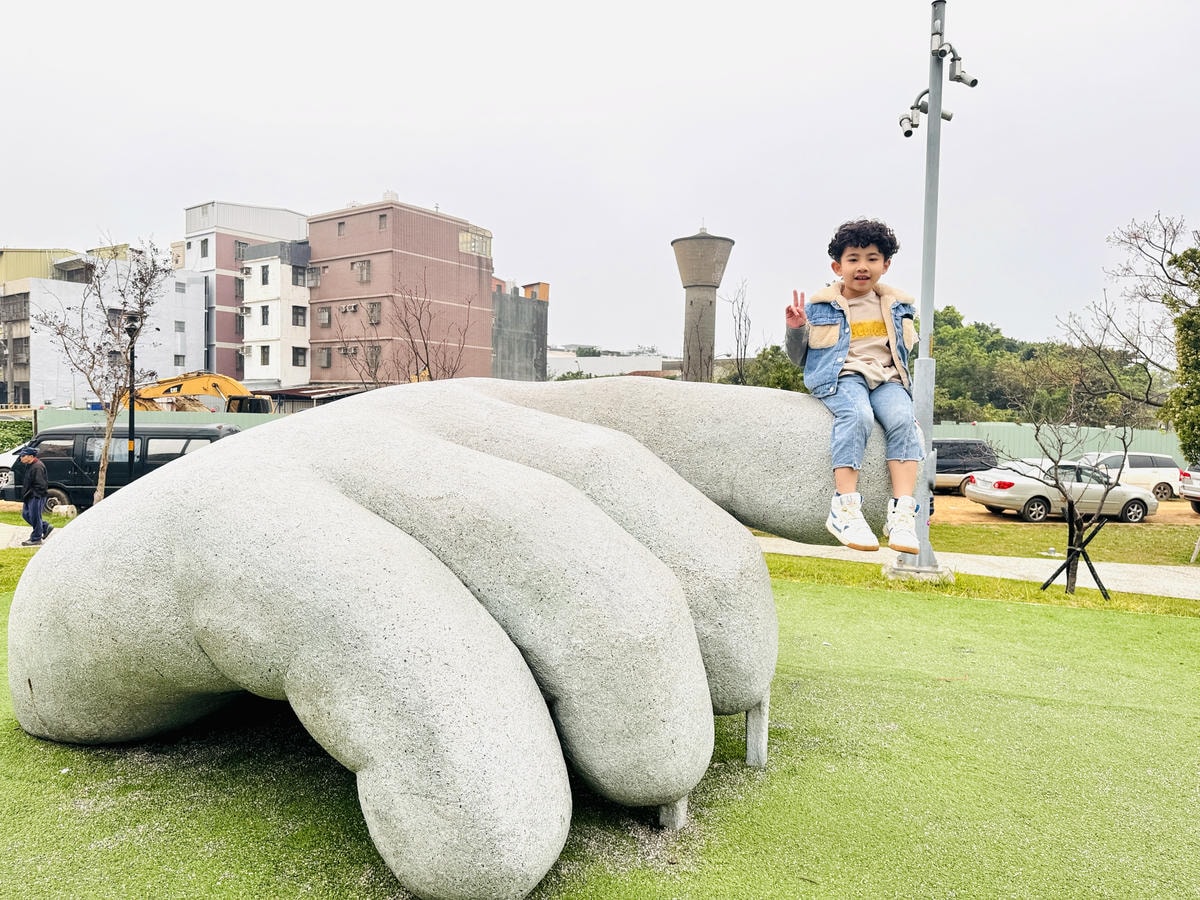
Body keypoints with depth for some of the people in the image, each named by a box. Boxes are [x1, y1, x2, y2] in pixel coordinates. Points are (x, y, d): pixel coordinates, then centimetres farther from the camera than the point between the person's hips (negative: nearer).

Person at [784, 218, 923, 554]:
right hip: (841, 374, -3)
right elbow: (799, 358, 13)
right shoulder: (820, 306, 10)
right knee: (857, 414, -36)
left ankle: (902, 513, -33)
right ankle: (844, 508, -39)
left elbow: (907, 350, 28)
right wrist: (796, 330, -5)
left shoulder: (897, 306, 19)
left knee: (902, 418, -29)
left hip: (886, 377, 3)